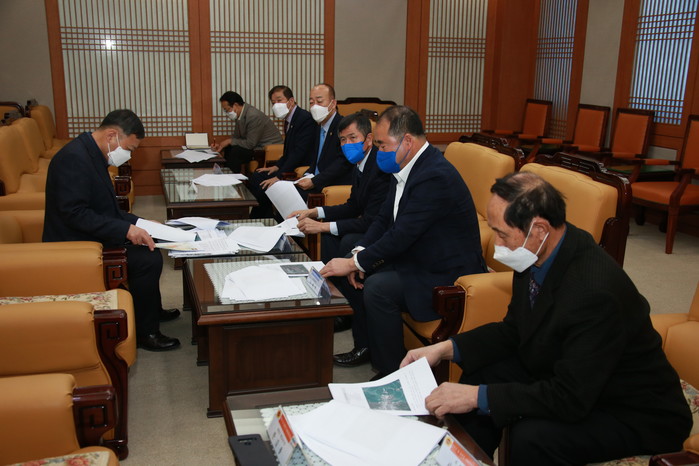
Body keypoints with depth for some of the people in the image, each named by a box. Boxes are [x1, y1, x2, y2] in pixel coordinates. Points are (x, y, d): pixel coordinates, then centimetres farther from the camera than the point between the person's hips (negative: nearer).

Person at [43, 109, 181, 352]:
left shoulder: (92, 154, 8)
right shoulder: (74, 158, -23)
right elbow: (74, 212, -28)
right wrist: (126, 229, -29)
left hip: (91, 236, 10)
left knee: (151, 247, 15)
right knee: (148, 259, -19)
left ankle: (152, 310, 30)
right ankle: (145, 332, -5)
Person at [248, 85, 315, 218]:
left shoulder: (305, 119, -18)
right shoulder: (289, 120, 14)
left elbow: (299, 153, -24)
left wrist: (279, 176, -25)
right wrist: (277, 166, 4)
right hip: (291, 168, 10)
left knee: (262, 186, -19)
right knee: (255, 177, 2)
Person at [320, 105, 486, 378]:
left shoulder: (435, 176, -26)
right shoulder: (407, 168, 5)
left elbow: (402, 235, -27)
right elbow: (384, 219, 9)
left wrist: (355, 263, -19)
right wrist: (359, 254, -7)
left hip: (447, 275, -10)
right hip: (416, 258, 10)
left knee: (378, 288, -26)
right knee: (364, 273, 1)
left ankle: (392, 375, -10)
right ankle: (366, 347, 13)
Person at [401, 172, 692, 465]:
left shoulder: (595, 291, -34)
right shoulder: (536, 257, -9)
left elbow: (570, 399, -30)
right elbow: (513, 331, 5)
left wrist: (478, 396, -29)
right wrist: (447, 349, -7)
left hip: (631, 415, -8)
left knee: (531, 437, -30)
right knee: (479, 374, -3)